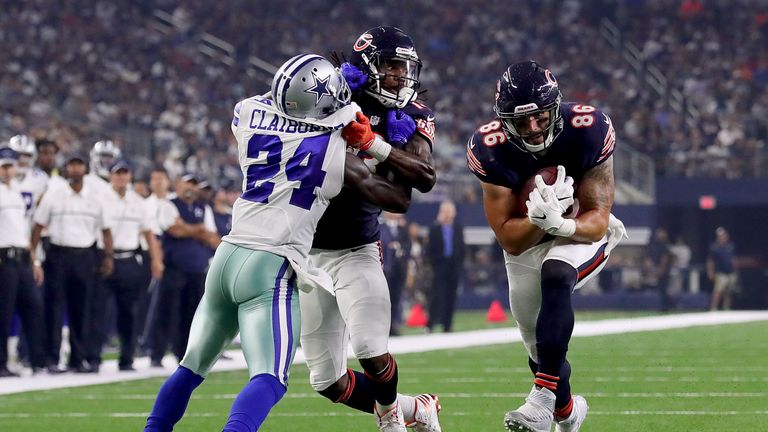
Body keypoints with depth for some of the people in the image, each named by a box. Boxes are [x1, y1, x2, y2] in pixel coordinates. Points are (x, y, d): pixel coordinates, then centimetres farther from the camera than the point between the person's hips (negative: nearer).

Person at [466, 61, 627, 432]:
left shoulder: (588, 131, -29)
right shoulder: (490, 150, -24)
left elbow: (597, 221, -26)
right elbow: (510, 240, -23)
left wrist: (561, 223, -48)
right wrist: (539, 218, -44)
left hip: (581, 234, -3)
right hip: (526, 241, 3)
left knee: (555, 275, -36)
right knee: (541, 350, 11)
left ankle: (544, 397, -38)